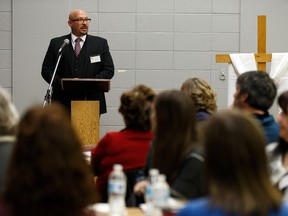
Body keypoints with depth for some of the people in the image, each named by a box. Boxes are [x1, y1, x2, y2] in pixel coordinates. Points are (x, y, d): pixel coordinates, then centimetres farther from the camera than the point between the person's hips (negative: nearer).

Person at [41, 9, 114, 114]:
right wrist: (62, 83, -12)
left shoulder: (100, 43, 10)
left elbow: (109, 70, 6)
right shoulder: (56, 44, 9)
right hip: (64, 103, 0)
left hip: (92, 102, 0)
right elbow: (46, 70, 6)